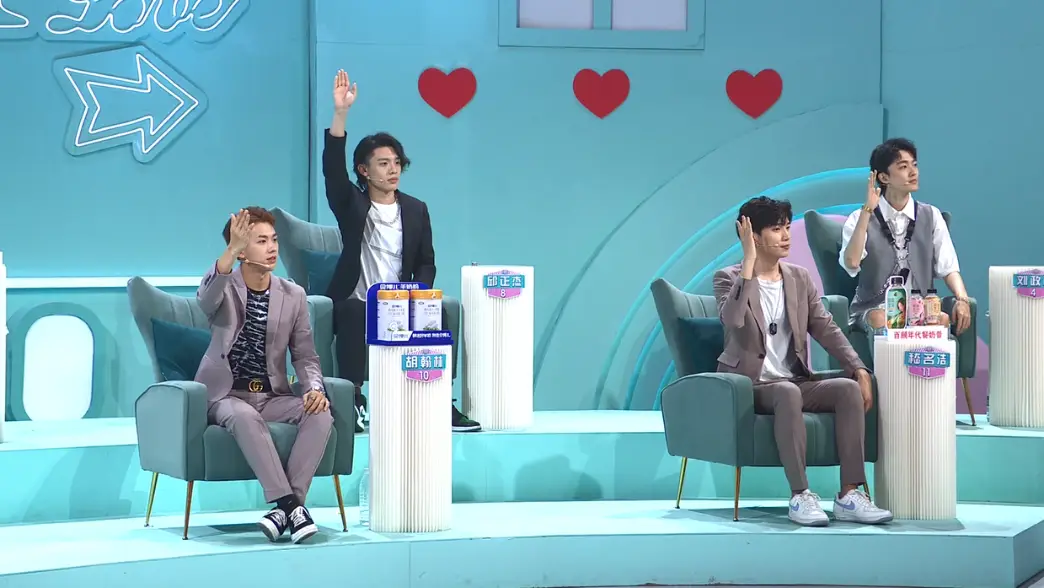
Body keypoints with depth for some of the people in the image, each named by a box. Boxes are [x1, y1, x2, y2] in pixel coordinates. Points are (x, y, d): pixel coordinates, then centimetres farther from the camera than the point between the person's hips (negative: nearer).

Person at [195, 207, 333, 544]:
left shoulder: (293, 296, 7)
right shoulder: (223, 288, -4)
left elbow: (305, 355, 9)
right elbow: (205, 300, -30)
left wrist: (315, 388, -14)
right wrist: (230, 250, -45)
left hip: (273, 396, 4)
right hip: (225, 394, -3)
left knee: (320, 414, -26)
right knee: (245, 416, -38)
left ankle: (286, 508, -29)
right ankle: (290, 504, -39)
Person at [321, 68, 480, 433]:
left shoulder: (416, 210, 12)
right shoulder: (352, 205, 3)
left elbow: (426, 263, 14)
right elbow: (333, 168, -15)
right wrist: (341, 113, -26)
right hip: (357, 303, -3)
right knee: (354, 312, -37)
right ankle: (352, 400, -35)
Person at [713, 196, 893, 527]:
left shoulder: (800, 279, 13)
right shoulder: (728, 278, -3)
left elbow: (826, 329, 7)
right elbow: (733, 320, -24)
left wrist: (859, 369, -8)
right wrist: (748, 262, -23)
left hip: (795, 383, 5)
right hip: (749, 385, -5)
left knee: (849, 388, -23)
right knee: (788, 392, -38)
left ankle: (850, 495, -27)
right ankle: (800, 496, -35)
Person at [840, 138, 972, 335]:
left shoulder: (931, 216, 11)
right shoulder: (860, 218, 3)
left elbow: (948, 267, 4)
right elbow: (851, 263, -16)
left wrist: (962, 299, -16)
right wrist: (867, 210, -18)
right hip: (874, 309, -2)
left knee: (943, 320, -31)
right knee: (880, 320, -37)